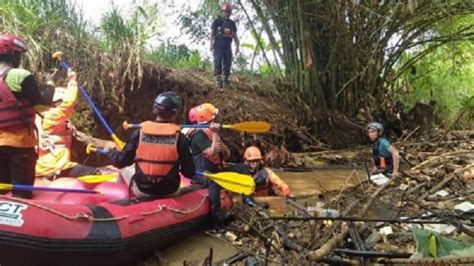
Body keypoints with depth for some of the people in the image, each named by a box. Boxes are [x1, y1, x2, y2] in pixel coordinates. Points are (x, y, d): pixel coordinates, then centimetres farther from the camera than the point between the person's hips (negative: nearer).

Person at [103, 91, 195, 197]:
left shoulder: (139, 132, -11)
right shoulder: (179, 137, -14)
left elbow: (121, 162, -6)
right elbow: (189, 172, -12)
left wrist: (110, 151, 15)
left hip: (141, 191, 1)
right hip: (170, 192, 0)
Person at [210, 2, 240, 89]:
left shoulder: (232, 23, 12)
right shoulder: (217, 21, 1)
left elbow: (235, 36, 13)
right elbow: (212, 33, 0)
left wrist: (237, 46, 4)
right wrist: (211, 44, -11)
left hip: (227, 47, 4)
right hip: (218, 46, -4)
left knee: (228, 63, 2)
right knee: (218, 62, -13)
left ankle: (226, 80, 12)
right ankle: (218, 79, -18)